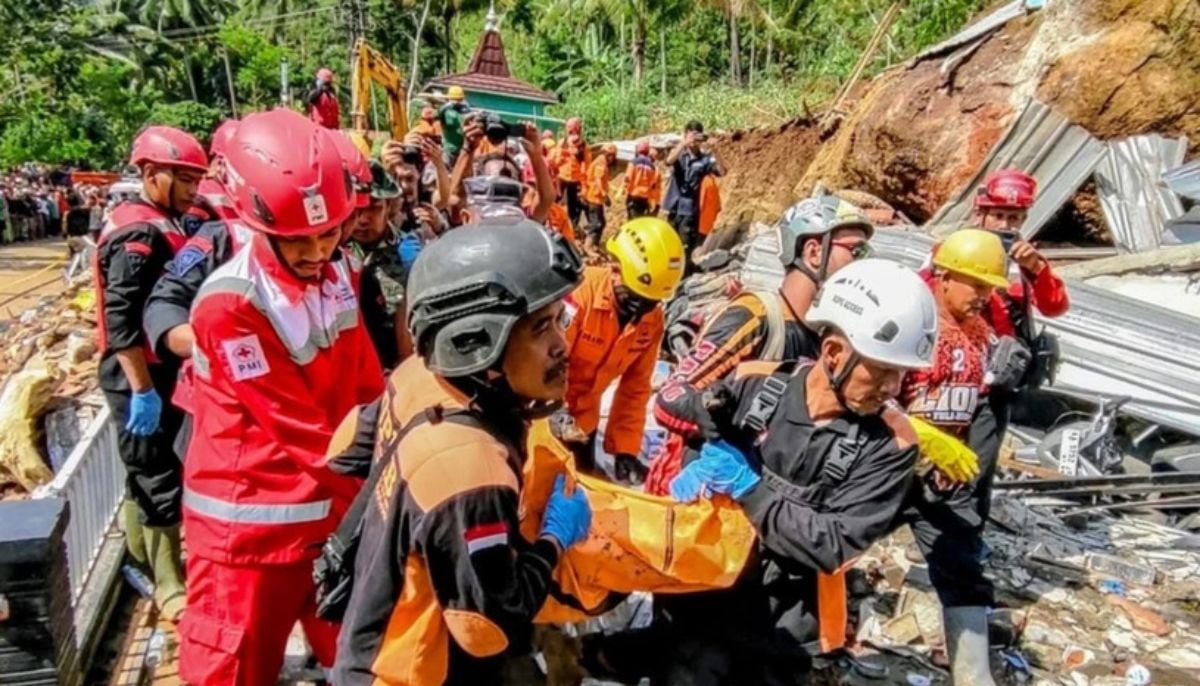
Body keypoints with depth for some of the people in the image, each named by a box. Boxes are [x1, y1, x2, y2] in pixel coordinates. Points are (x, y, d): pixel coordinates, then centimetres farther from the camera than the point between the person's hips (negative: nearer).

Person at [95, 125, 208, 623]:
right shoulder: (140, 234, -19)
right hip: (137, 376, -10)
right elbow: (121, 319, -26)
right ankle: (170, 589, 8)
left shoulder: (159, 225, 11)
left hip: (155, 370, 10)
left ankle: (141, 563, 38)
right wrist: (142, 390, -26)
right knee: (160, 480, -3)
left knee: (147, 472, 21)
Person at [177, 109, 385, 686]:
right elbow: (299, 430, -20)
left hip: (336, 509, 6)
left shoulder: (339, 278, 2)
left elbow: (369, 393, 7)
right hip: (251, 524, -6)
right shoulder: (228, 305, -20)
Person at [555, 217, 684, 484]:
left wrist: (626, 448, -3)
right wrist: (559, 416, -26)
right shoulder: (580, 292, -26)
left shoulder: (652, 320, -7)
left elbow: (635, 385, -1)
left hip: (583, 416, 5)